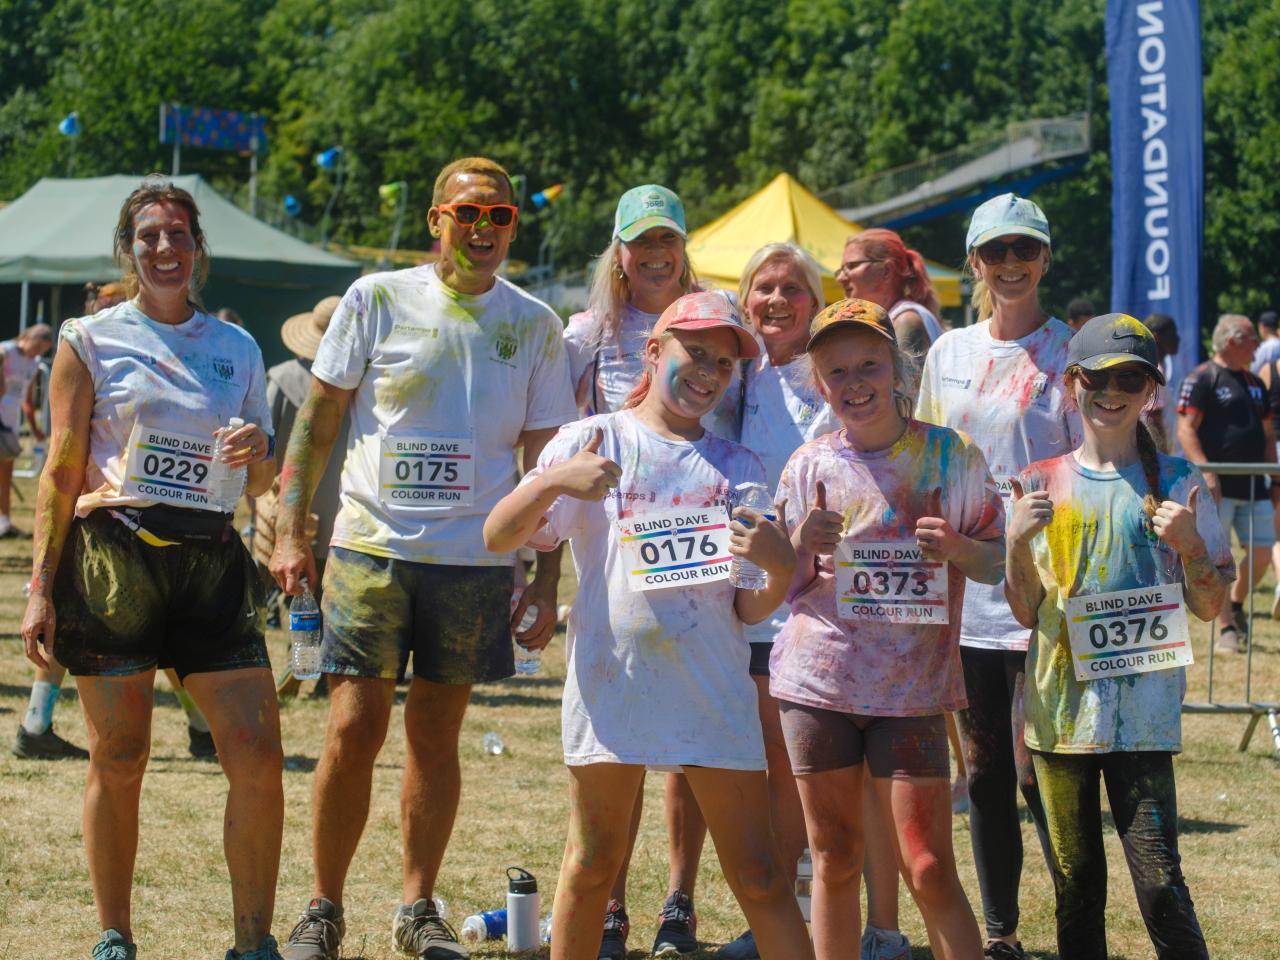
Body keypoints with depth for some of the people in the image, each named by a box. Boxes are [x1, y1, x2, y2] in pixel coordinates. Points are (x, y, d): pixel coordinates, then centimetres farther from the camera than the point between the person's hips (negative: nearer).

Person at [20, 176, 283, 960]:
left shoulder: (237, 349, 14)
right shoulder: (91, 341, 5)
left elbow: (263, 483, 20)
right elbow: (62, 469, 3)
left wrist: (259, 450, -4)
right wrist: (41, 588, -2)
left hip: (212, 564, 3)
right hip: (113, 560, -2)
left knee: (259, 756, -8)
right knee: (120, 759, 3)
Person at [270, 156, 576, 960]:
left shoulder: (534, 326, 6)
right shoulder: (377, 300, 1)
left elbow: (545, 459, 9)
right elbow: (319, 420, 5)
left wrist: (547, 578, 4)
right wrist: (291, 531, -1)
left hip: (477, 556, 2)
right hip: (372, 545, -1)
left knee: (436, 735, 7)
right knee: (354, 731, -5)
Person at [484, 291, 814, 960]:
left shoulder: (738, 468, 11)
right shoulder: (593, 442, 5)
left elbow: (749, 611, 8)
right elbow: (497, 537, -3)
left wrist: (781, 568, -14)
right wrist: (552, 481, -22)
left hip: (714, 692, 1)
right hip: (610, 680, -1)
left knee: (758, 875, -1)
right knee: (593, 864, 6)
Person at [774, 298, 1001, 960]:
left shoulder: (950, 456, -1)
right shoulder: (810, 466, 4)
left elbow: (999, 563, 5)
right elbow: (784, 588, 9)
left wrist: (958, 548, -17)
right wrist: (801, 546, -13)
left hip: (913, 684, -2)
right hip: (818, 681, 2)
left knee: (929, 871, -7)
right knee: (834, 858, 9)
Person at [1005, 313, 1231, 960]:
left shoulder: (1176, 484, 2)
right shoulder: (1040, 486, 6)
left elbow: (1210, 608, 5)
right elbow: (1026, 613, 6)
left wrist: (1190, 546, -14)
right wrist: (1018, 541, -11)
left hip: (1143, 712, -2)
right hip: (1060, 707, 2)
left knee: (1159, 882, -12)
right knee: (1074, 883, 9)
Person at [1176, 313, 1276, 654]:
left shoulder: (1254, 383, 19)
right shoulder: (1202, 379, -5)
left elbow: (1267, 436, 24)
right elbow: (1185, 429, -13)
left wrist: (1275, 480, 18)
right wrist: (1206, 471, -22)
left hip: (1254, 485, 7)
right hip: (1218, 486, -7)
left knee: (1261, 552, 2)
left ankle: (1236, 605, 26)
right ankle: (1226, 629, 0)